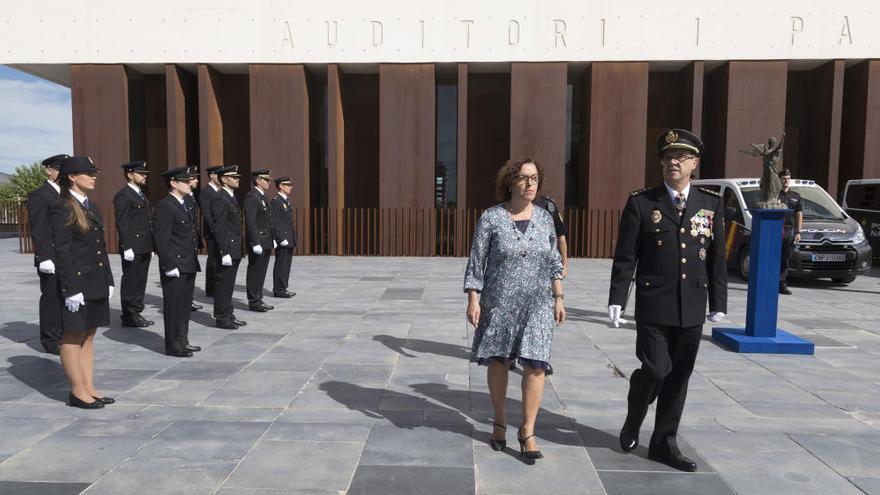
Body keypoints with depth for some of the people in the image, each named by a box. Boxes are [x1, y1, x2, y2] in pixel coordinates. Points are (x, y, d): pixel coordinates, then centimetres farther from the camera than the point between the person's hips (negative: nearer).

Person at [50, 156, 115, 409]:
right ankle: (77, 391, 12)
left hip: (96, 283, 8)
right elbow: (62, 253, -15)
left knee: (88, 335, 13)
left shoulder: (92, 208, 13)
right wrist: (71, 289, -18)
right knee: (73, 337, 3)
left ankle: (89, 388, 21)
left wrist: (108, 280, 12)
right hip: (76, 283, -8)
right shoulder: (62, 209, -11)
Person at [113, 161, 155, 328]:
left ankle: (136, 312, 20)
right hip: (133, 248, -9)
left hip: (144, 248, 9)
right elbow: (122, 224, -16)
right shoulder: (123, 195, -10)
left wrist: (150, 246, 18)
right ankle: (129, 316, 7)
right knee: (131, 282, -1)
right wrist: (127, 248, -20)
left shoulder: (141, 195, 18)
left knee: (140, 282, 12)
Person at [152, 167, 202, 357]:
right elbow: (161, 239, -17)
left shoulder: (184, 205, 16)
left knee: (185, 306, 15)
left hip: (188, 265, 9)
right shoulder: (165, 206, -13)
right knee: (174, 307, 0)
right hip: (175, 267, -9)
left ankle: (182, 341, 26)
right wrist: (170, 266, -20)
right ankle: (173, 346, 10)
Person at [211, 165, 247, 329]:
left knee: (229, 284, 15)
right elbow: (219, 228, -19)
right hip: (227, 249, -9)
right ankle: (222, 318, 7)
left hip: (235, 250, 9)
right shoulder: (219, 200, -14)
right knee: (223, 284, -1)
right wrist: (225, 252, -21)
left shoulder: (231, 198, 16)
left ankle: (228, 314, 23)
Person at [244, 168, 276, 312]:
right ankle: (253, 302, 6)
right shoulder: (251, 197, -13)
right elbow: (250, 221, -19)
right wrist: (255, 242, -23)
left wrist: (272, 239, 17)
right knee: (255, 272, -1)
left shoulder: (263, 197, 17)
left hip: (266, 242, 9)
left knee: (261, 272, 13)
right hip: (258, 242, -9)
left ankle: (258, 299, 20)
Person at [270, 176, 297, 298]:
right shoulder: (275, 201, -12)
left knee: (286, 265, 12)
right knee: (281, 264, -4)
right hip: (282, 239, -9)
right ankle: (278, 290, 2)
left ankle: (282, 288, 19)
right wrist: (281, 238, -21)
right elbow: (274, 222, -18)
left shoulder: (286, 200, 17)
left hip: (289, 239, 9)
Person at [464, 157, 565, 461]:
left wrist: (558, 299, 8)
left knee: (535, 365, -6)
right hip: (498, 302, -2)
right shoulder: (491, 217, -5)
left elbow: (554, 263, 11)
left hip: (537, 305, 2)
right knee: (498, 362, 10)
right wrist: (473, 300, -9)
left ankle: (527, 431, 7)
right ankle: (499, 421, 30)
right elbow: (476, 262, -4)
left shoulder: (545, 218, 4)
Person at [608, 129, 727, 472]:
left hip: (692, 309, 3)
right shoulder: (641, 203, -1)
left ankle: (664, 443, 24)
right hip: (653, 306, -3)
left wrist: (718, 303, 9)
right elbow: (624, 257, -3)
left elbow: (717, 259, 10)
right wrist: (616, 300, -7)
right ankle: (632, 421, 24)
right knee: (655, 370, -7)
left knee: (679, 376, 9)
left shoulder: (712, 204, 8)